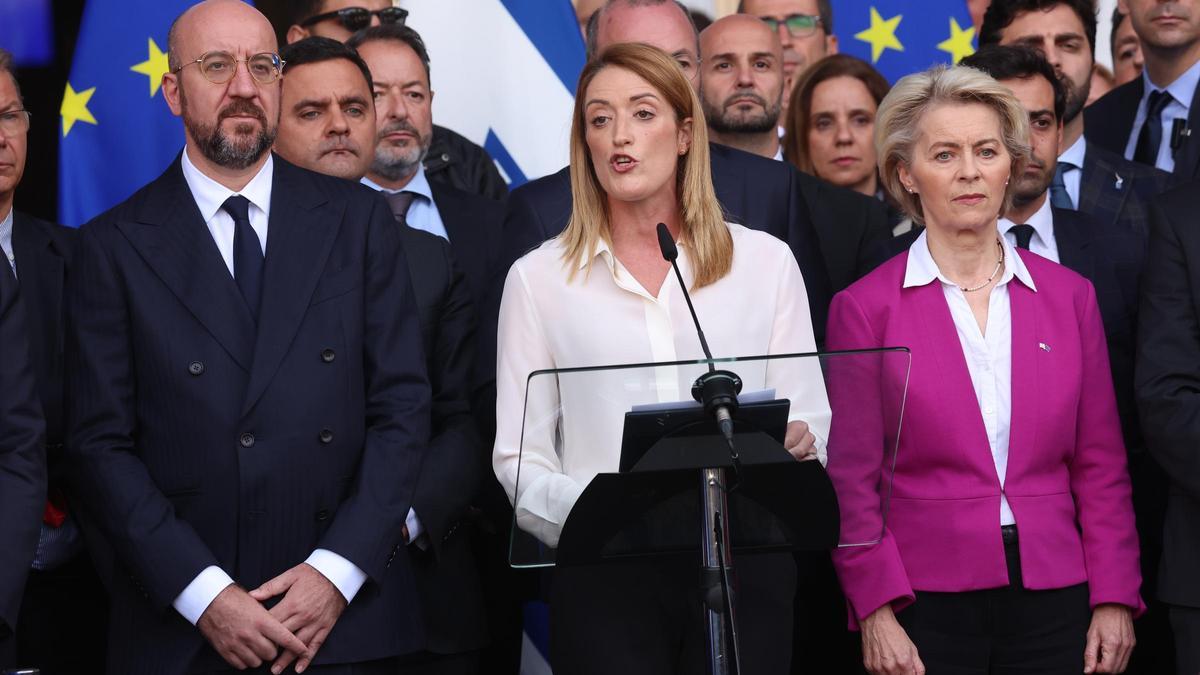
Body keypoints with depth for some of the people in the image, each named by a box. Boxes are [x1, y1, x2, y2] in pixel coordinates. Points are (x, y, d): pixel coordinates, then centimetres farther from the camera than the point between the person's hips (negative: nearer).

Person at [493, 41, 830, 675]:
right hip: (605, 576, -1)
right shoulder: (539, 277, 6)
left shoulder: (765, 261, 9)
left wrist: (796, 442, -14)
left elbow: (811, 418, 9)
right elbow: (518, 458, 3)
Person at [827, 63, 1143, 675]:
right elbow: (852, 481, -1)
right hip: (925, 607, -2)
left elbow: (1101, 468, 8)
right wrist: (877, 612, -9)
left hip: (1053, 602, 2)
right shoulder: (866, 307, 0)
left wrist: (1114, 601, 1)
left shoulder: (1069, 296, 8)